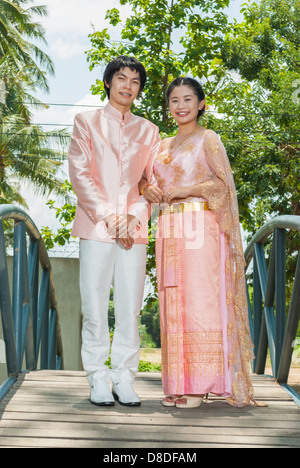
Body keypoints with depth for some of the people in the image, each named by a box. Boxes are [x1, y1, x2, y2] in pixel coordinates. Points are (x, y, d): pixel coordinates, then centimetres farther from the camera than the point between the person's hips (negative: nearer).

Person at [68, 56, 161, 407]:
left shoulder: (148, 131, 17)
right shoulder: (86, 121, 11)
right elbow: (79, 174, 1)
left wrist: (133, 217, -6)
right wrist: (107, 216, -9)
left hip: (134, 228, 2)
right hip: (96, 225, -2)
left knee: (130, 307, -1)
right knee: (94, 306, -3)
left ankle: (124, 379, 7)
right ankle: (98, 381, 6)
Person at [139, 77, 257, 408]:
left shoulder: (208, 139, 4)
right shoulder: (165, 145, 21)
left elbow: (224, 184, -4)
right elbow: (145, 179, 23)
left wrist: (186, 190, -14)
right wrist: (149, 189, 0)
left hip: (199, 229, -6)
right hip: (169, 230, 6)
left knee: (199, 301, -9)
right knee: (172, 304, 2)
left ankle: (199, 385, -5)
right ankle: (178, 384, 6)